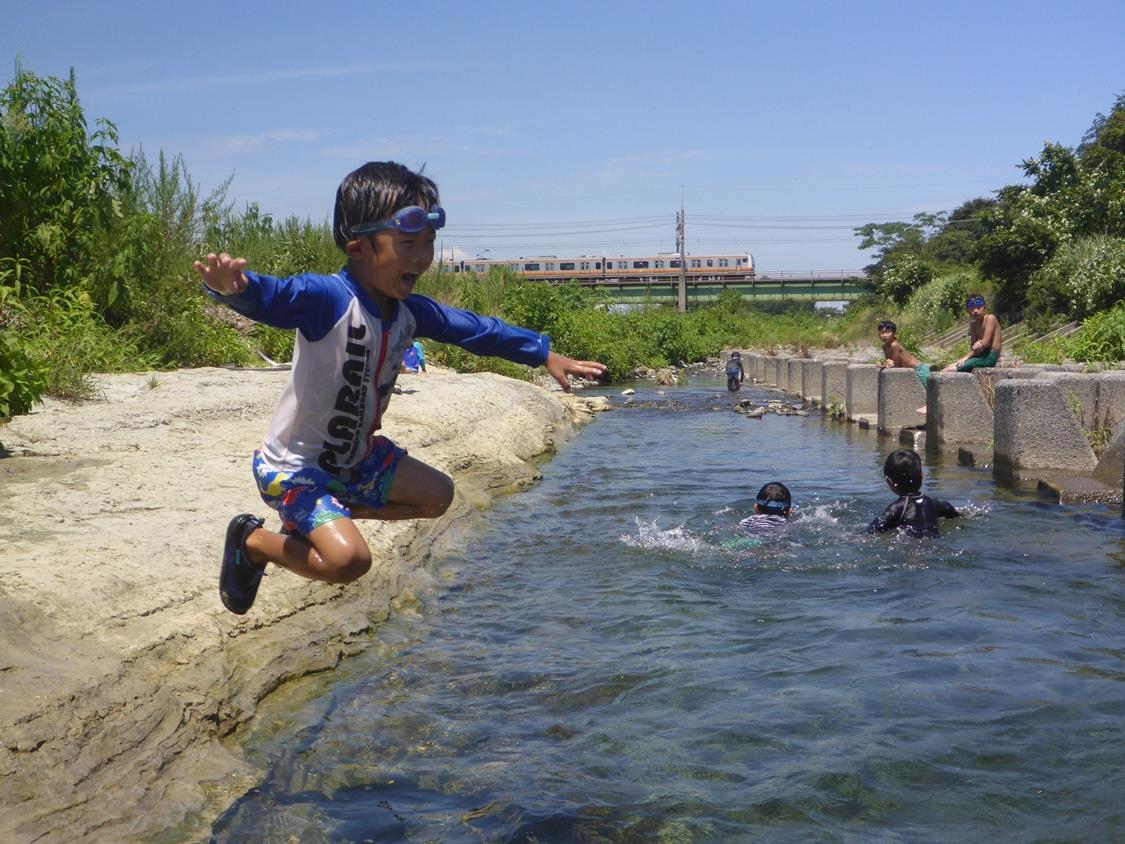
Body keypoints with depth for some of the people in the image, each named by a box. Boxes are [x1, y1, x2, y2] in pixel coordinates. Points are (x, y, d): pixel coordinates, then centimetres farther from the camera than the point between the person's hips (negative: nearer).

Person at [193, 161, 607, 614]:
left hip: (355, 457, 8)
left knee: (436, 495, 19)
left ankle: (314, 519, 21)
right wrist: (234, 286, -70)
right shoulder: (327, 298, -28)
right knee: (348, 559, -26)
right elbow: (270, 296, -46)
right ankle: (252, 540, 3)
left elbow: (474, 329, 9)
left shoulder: (410, 311, -4)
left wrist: (547, 355, 15)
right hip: (293, 466, -8)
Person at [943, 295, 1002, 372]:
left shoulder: (990, 318, -7)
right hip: (980, 355, 8)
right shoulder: (974, 325, 16)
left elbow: (985, 343, -15)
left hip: (990, 356, -8)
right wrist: (974, 346, -15)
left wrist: (966, 357, -14)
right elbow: (972, 347, 12)